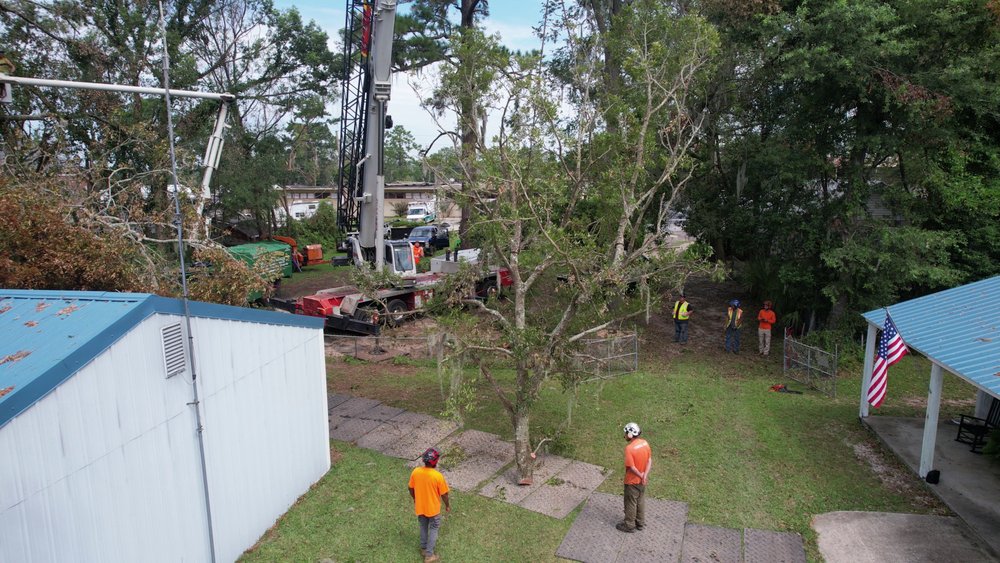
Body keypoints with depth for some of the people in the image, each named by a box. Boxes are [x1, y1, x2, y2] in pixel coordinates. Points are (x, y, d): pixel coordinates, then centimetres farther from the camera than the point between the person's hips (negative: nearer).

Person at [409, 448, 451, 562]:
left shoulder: (415, 471, -17)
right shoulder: (438, 476, -29)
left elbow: (411, 488, -1)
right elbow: (444, 494, -16)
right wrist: (447, 505, 2)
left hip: (420, 507, 4)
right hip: (433, 508, -4)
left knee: (423, 527, 26)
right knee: (433, 529, 18)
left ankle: (423, 548, 44)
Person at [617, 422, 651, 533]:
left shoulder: (629, 448, -29)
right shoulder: (645, 443, -7)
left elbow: (632, 467, -27)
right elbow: (649, 460, -5)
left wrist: (641, 475, -12)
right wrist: (645, 475, -13)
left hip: (632, 481, -7)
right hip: (642, 481, 7)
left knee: (631, 503, 11)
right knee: (640, 501, 23)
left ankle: (629, 525, 26)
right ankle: (640, 523, 38)